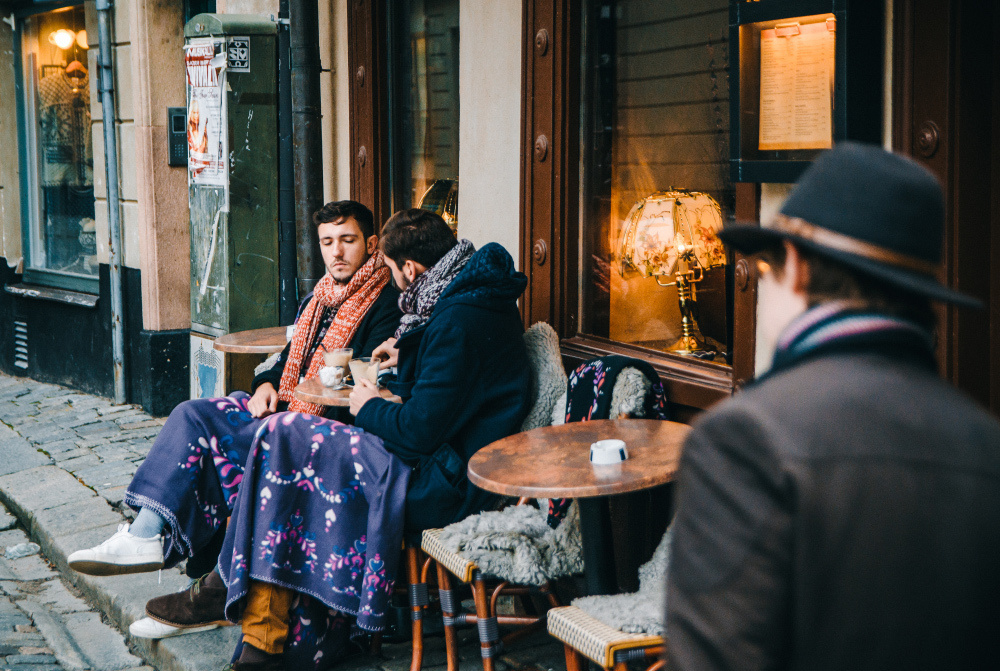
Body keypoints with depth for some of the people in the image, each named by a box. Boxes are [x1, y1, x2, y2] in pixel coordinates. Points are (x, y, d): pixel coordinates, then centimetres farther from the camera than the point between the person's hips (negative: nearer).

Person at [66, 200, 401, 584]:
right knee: (192, 416, -10)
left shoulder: (387, 303, -7)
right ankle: (146, 534, -18)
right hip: (285, 406, 9)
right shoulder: (317, 299, 20)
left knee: (224, 443, -24)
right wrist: (267, 384, 4)